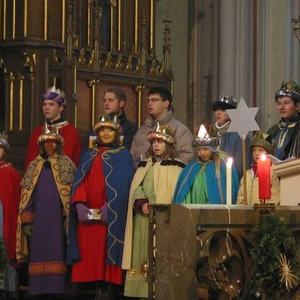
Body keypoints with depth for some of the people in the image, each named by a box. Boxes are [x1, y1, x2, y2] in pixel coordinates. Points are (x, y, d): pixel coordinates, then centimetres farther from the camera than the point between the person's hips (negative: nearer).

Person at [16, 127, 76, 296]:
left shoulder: (67, 165, 5)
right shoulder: (34, 167, 14)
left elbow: (71, 193, 0)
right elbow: (27, 196, 12)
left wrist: (68, 218, -9)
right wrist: (27, 221, 3)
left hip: (57, 218, -3)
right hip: (39, 220, 3)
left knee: (57, 255, -6)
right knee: (38, 256, 1)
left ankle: (56, 290, -6)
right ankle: (38, 290, 3)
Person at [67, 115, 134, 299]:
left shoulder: (123, 155, 4)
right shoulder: (89, 155, 17)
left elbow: (122, 185, -5)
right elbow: (80, 180, 10)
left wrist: (109, 207, -17)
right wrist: (79, 204, -7)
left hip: (112, 213, -4)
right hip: (88, 213, 4)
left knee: (109, 248, -8)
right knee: (92, 253, 0)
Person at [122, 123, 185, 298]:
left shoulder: (175, 168, 2)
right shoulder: (144, 166, 18)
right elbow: (136, 188, 10)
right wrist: (142, 204, -9)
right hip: (144, 218, 5)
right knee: (145, 254, 2)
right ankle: (144, 290, 4)